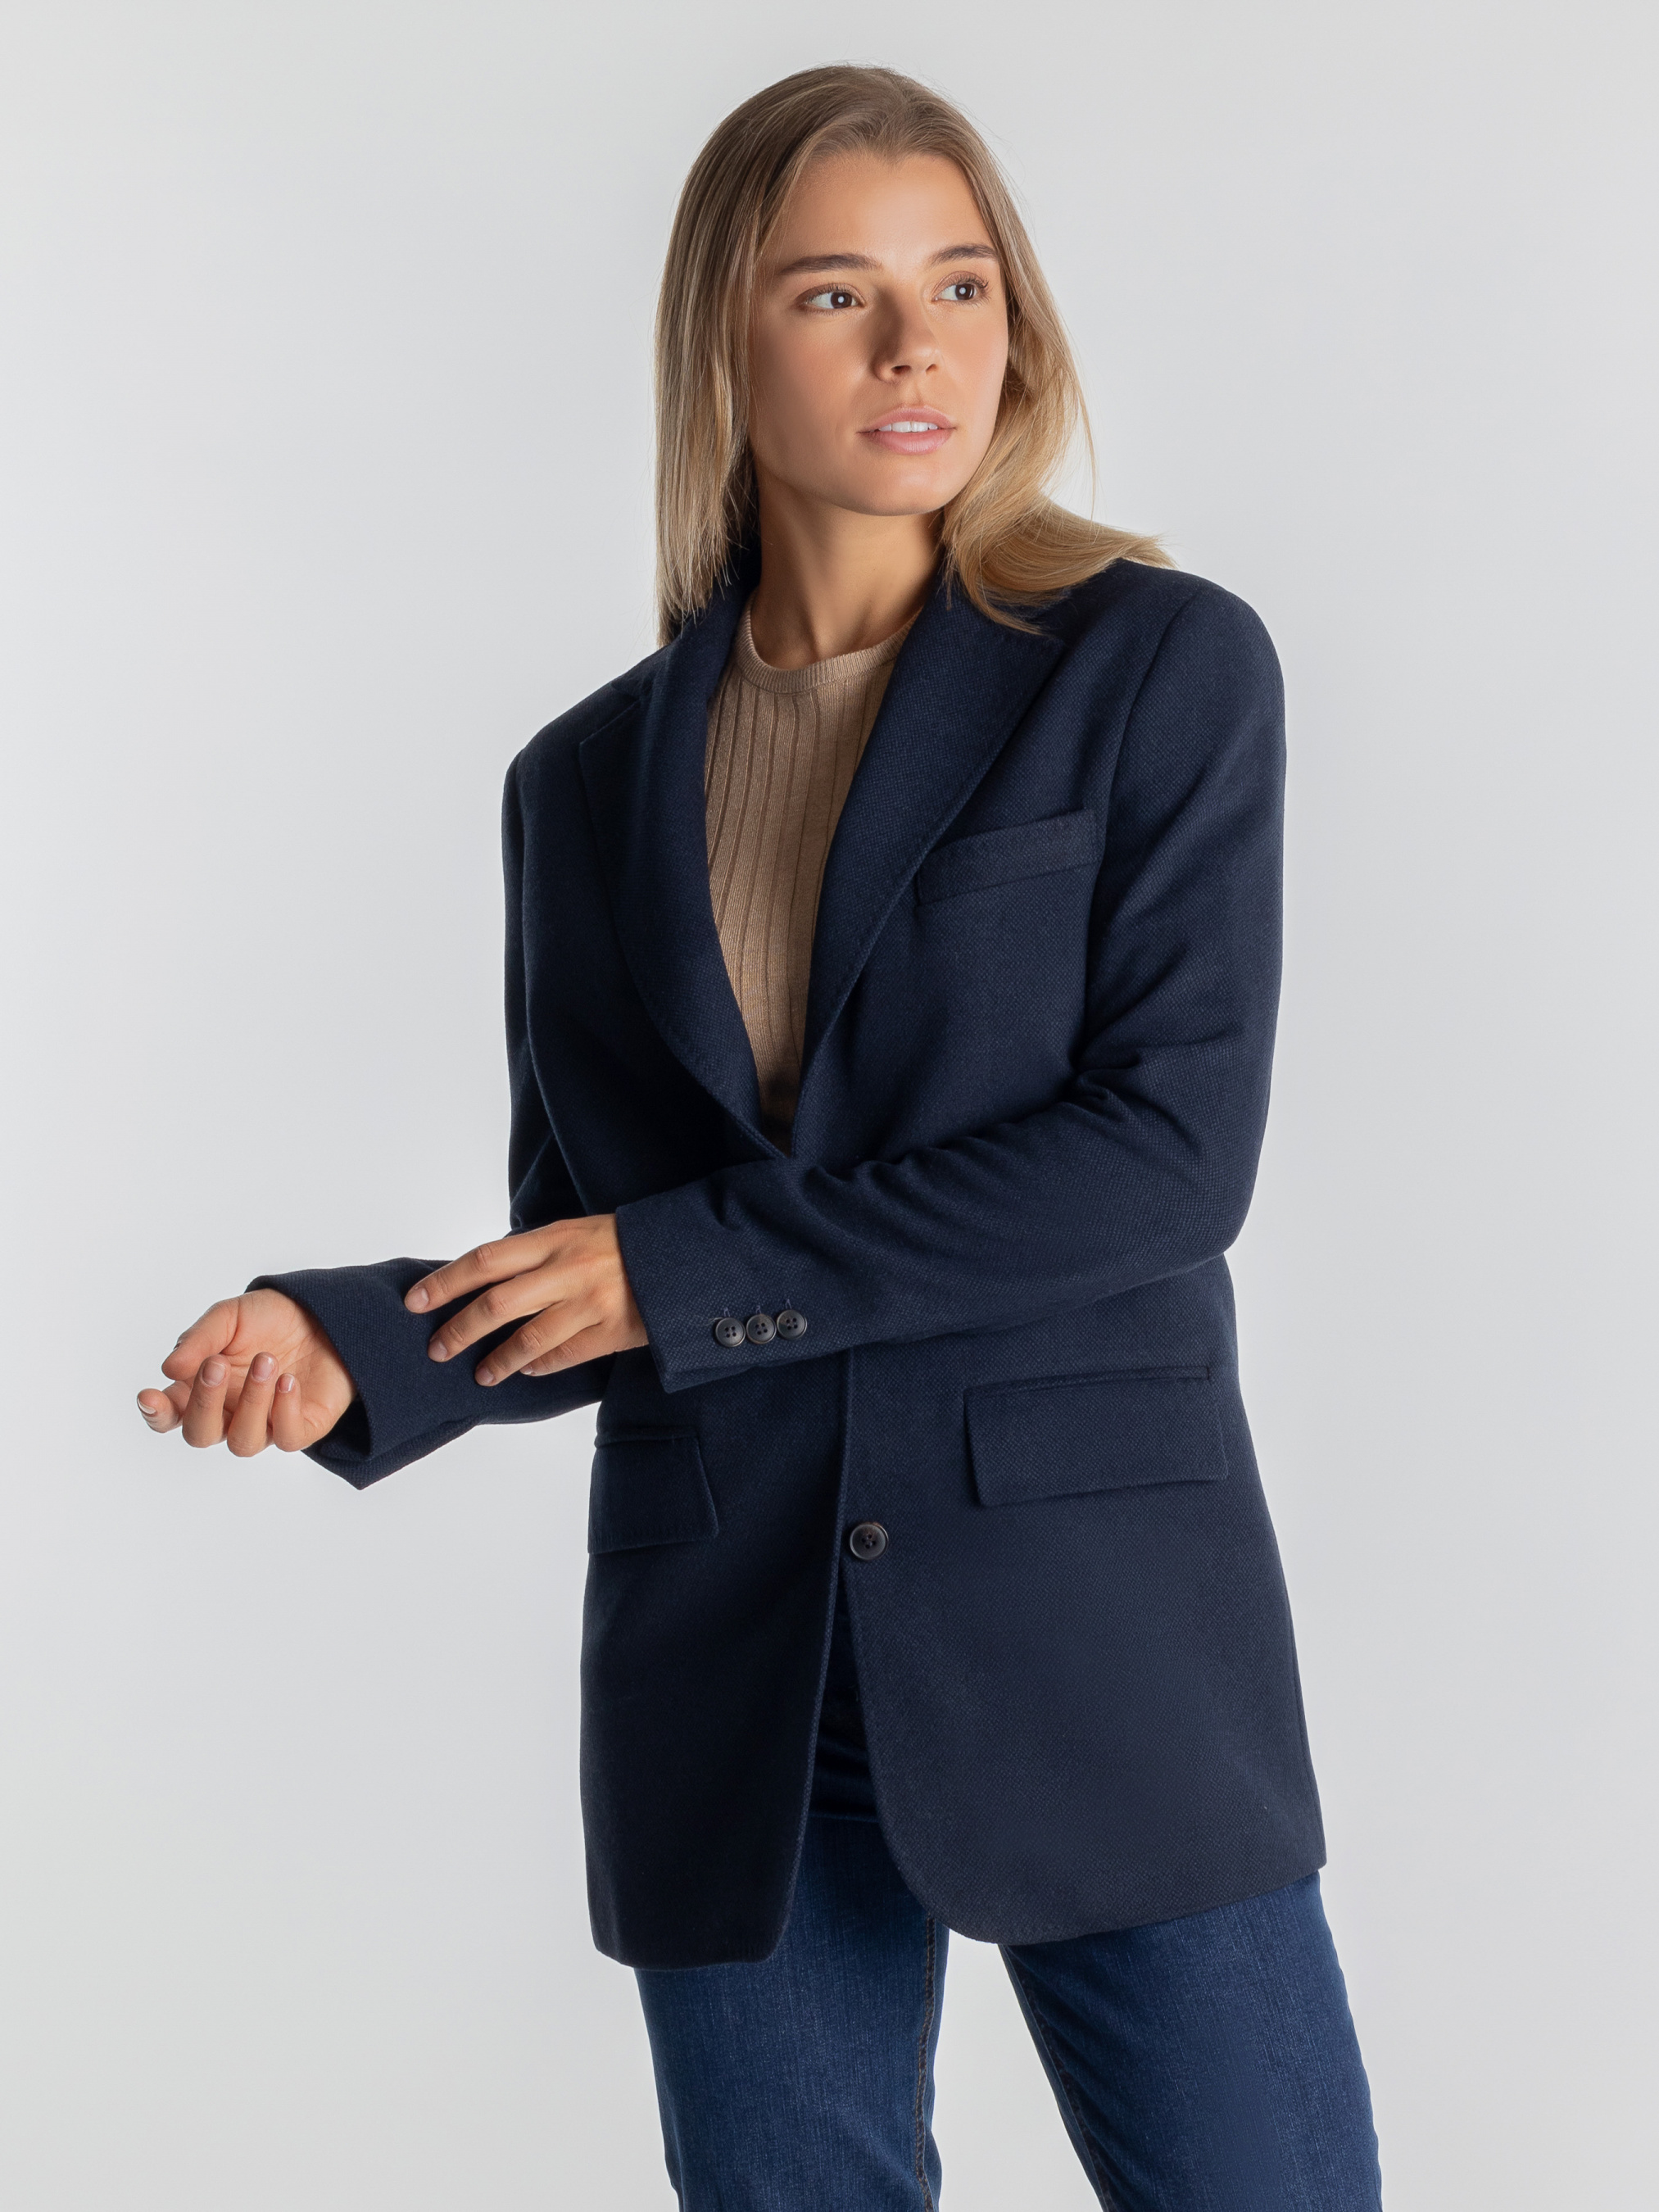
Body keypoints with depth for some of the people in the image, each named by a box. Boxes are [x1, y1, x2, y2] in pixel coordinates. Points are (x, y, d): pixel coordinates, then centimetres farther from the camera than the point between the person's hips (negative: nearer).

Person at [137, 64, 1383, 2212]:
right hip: (730, 1684, 3)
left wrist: (700, 1266, -11)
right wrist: (354, 1346, -8)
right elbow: (577, 1266, 12)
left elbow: (1173, 1148, -12)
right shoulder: (591, 783, 9)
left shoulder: (1157, 667, -1)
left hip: (1096, 1631, -3)